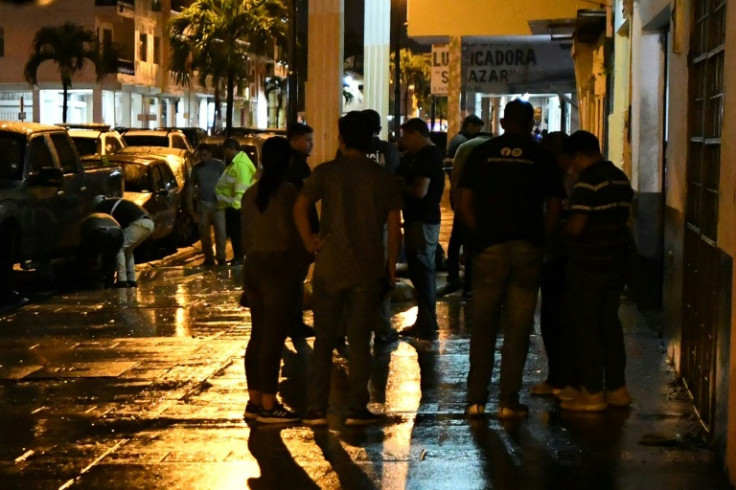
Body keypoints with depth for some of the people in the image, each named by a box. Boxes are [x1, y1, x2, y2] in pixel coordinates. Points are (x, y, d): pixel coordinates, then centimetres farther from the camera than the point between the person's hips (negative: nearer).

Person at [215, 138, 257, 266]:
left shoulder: (241, 164, -19)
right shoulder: (234, 163, 16)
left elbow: (242, 187, -26)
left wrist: (236, 202, -29)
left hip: (236, 206, -11)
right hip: (232, 204, 11)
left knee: (237, 233, -6)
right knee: (233, 232, 16)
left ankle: (239, 258, 0)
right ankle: (237, 257, 24)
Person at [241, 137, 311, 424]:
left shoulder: (251, 193, 10)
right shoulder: (286, 192, -13)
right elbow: (291, 234, -17)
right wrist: (305, 260, -2)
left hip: (254, 267, 8)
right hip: (281, 268, -8)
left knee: (258, 336, 12)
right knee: (274, 338, -6)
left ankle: (254, 401, 16)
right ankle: (268, 406, -4)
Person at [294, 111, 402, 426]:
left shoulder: (325, 172, -2)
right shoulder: (383, 178, 3)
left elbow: (300, 207, -13)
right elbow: (394, 227, 2)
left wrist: (309, 241, -2)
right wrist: (390, 267, 9)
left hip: (329, 267, 0)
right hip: (368, 270, 0)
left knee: (324, 341, 7)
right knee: (360, 341, 5)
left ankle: (317, 410, 7)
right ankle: (356, 409, 5)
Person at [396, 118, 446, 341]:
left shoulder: (428, 156, -16)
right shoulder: (420, 155, 16)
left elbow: (420, 191, -23)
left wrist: (399, 187, -8)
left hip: (423, 222, -11)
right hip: (418, 220, 11)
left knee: (422, 272, -7)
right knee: (420, 272, 15)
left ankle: (427, 326, -3)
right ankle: (425, 322, 22)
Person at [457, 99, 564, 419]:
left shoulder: (482, 153, 3)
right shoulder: (541, 158, 1)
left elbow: (464, 204, 1)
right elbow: (554, 210, 0)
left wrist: (479, 234, 11)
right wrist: (540, 239, 12)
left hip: (488, 248, 1)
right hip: (527, 249, -1)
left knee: (482, 324, 9)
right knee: (518, 327, 4)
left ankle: (476, 399, 9)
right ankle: (508, 401, 5)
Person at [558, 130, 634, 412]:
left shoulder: (587, 182, -17)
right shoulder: (620, 179, 10)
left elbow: (576, 226, -21)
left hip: (589, 265, -8)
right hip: (615, 262, 8)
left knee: (586, 327, 0)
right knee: (609, 323, 15)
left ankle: (592, 393, 4)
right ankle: (617, 388, 19)